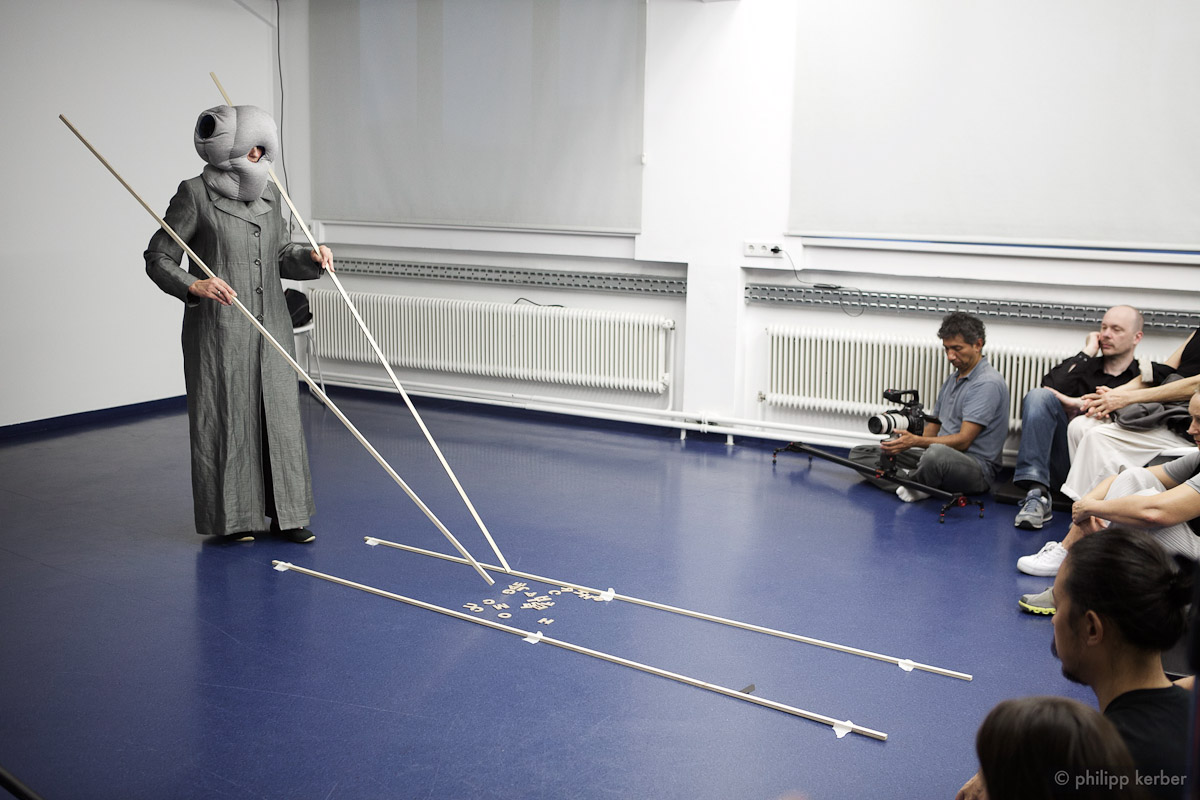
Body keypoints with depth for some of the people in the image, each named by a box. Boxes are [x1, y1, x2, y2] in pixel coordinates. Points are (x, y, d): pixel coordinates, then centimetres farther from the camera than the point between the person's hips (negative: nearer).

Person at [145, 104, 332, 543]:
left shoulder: (268, 194, 10)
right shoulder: (195, 194, -7)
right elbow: (158, 258, -7)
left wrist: (311, 257, -3)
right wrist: (194, 285, -25)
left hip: (270, 326, 6)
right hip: (219, 329, -5)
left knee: (278, 415, 7)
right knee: (226, 416, 2)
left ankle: (285, 513, 17)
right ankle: (233, 517, 15)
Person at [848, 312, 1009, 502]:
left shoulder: (987, 383, -14)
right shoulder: (953, 378, 18)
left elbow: (963, 440, -21)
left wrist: (916, 441, -32)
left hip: (976, 468, -9)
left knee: (937, 453, -45)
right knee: (859, 453, 0)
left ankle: (909, 481, -14)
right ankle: (914, 484, -22)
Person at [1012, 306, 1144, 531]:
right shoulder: (1084, 367, 23)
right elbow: (1050, 387, 0)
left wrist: (1079, 404, -4)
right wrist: (1087, 353, 6)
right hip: (1064, 460, 3)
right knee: (1038, 396, -20)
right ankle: (1037, 494, -31)